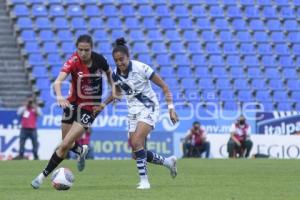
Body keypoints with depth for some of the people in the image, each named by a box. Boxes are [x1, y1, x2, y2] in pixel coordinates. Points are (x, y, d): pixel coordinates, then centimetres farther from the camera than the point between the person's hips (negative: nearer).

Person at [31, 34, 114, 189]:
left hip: (90, 107, -1)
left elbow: (109, 73, 11)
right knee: (67, 144, 17)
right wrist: (59, 96, -55)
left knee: (64, 145, -11)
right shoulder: (73, 62, -21)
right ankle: (81, 150, 53)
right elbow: (58, 81, -37)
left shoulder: (99, 60, -14)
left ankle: (43, 175, 3)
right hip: (73, 103, 2)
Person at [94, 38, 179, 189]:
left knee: (136, 142, -26)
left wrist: (171, 108, -16)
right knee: (138, 153, 4)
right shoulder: (116, 74, -3)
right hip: (133, 112, 7)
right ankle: (168, 161, 28)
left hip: (149, 108, -7)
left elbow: (164, 87, -13)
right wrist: (102, 106, 11)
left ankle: (144, 180, -17)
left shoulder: (141, 68, -19)